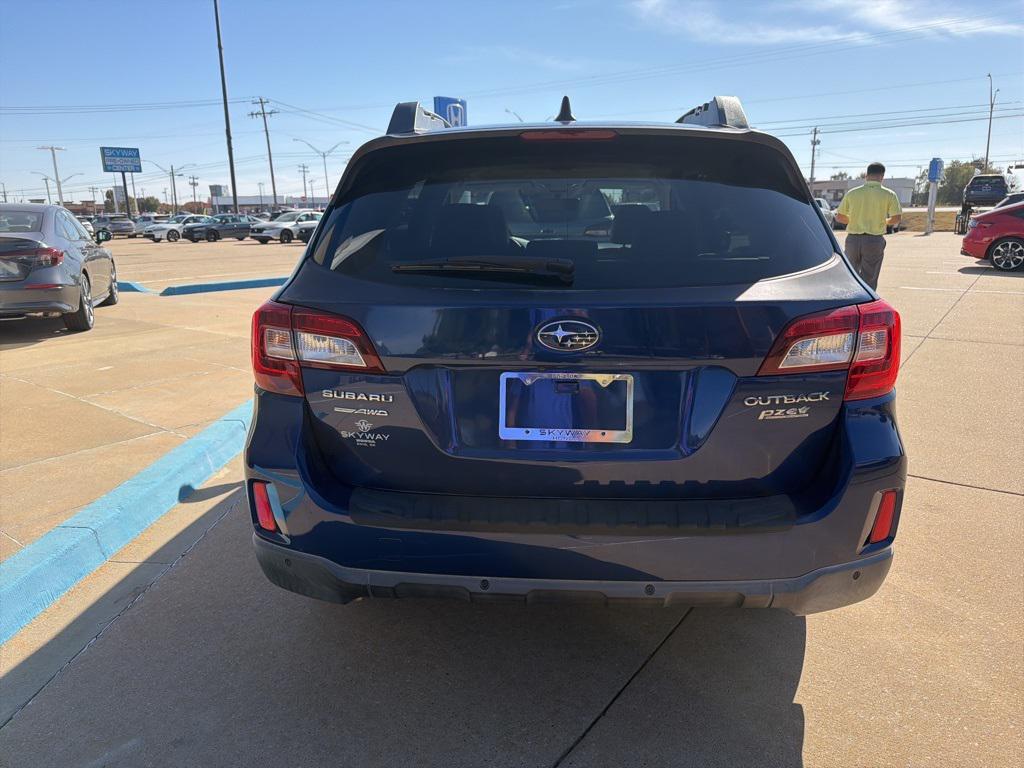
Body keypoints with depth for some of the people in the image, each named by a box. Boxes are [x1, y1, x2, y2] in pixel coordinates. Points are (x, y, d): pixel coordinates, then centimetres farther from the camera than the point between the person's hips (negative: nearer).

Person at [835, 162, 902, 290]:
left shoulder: (852, 193, 1)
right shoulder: (889, 194, -4)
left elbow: (839, 217, 4)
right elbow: (896, 219, -8)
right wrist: (884, 221, 13)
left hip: (853, 239, 2)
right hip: (875, 240, -2)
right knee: (869, 280, 3)